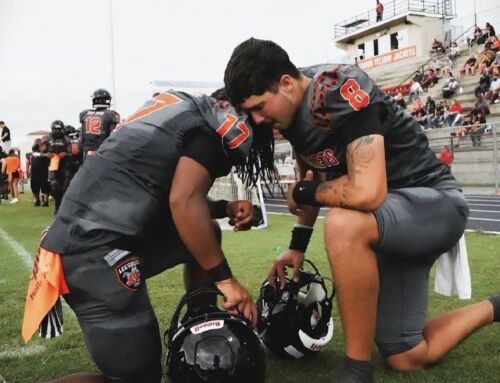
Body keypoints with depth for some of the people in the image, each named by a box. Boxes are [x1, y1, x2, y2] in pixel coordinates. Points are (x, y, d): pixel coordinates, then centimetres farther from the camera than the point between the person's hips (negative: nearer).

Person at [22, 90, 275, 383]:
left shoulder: (191, 109, 21)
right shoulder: (230, 123, -5)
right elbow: (183, 201, -17)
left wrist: (226, 209, 11)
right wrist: (225, 279, -9)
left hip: (81, 235, 10)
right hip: (98, 249, -10)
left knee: (208, 235, 19)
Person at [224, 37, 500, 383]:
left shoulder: (342, 92, -26)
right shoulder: (293, 108, 0)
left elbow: (367, 193, -36)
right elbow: (313, 177, 15)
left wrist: (302, 194, -18)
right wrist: (298, 245, 9)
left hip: (434, 202, -8)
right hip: (390, 217, 9)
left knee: (343, 224, -40)